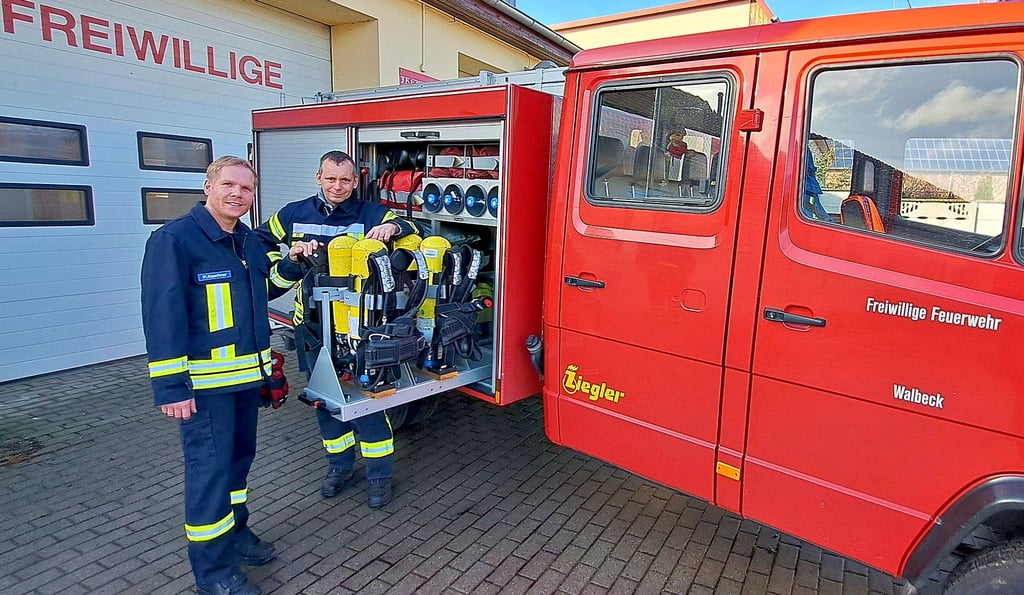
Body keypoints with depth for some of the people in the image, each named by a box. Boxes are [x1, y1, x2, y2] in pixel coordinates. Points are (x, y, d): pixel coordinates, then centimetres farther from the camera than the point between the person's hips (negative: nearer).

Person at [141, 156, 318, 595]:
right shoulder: (174, 239, -14)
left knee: (240, 456, 19)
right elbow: (162, 316, -18)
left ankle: (234, 531, 38)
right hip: (203, 381, -8)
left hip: (247, 374, 8)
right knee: (210, 468, 0)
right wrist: (170, 386, -20)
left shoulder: (250, 242, 10)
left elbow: (265, 287, 24)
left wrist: (291, 260, 6)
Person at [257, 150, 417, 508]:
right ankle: (339, 466, 33)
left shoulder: (370, 214, -1)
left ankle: (380, 475, 16)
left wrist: (393, 227, -32)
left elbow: (414, 235, -10)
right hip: (314, 327, 4)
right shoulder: (294, 214, 7)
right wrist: (289, 263, -1)